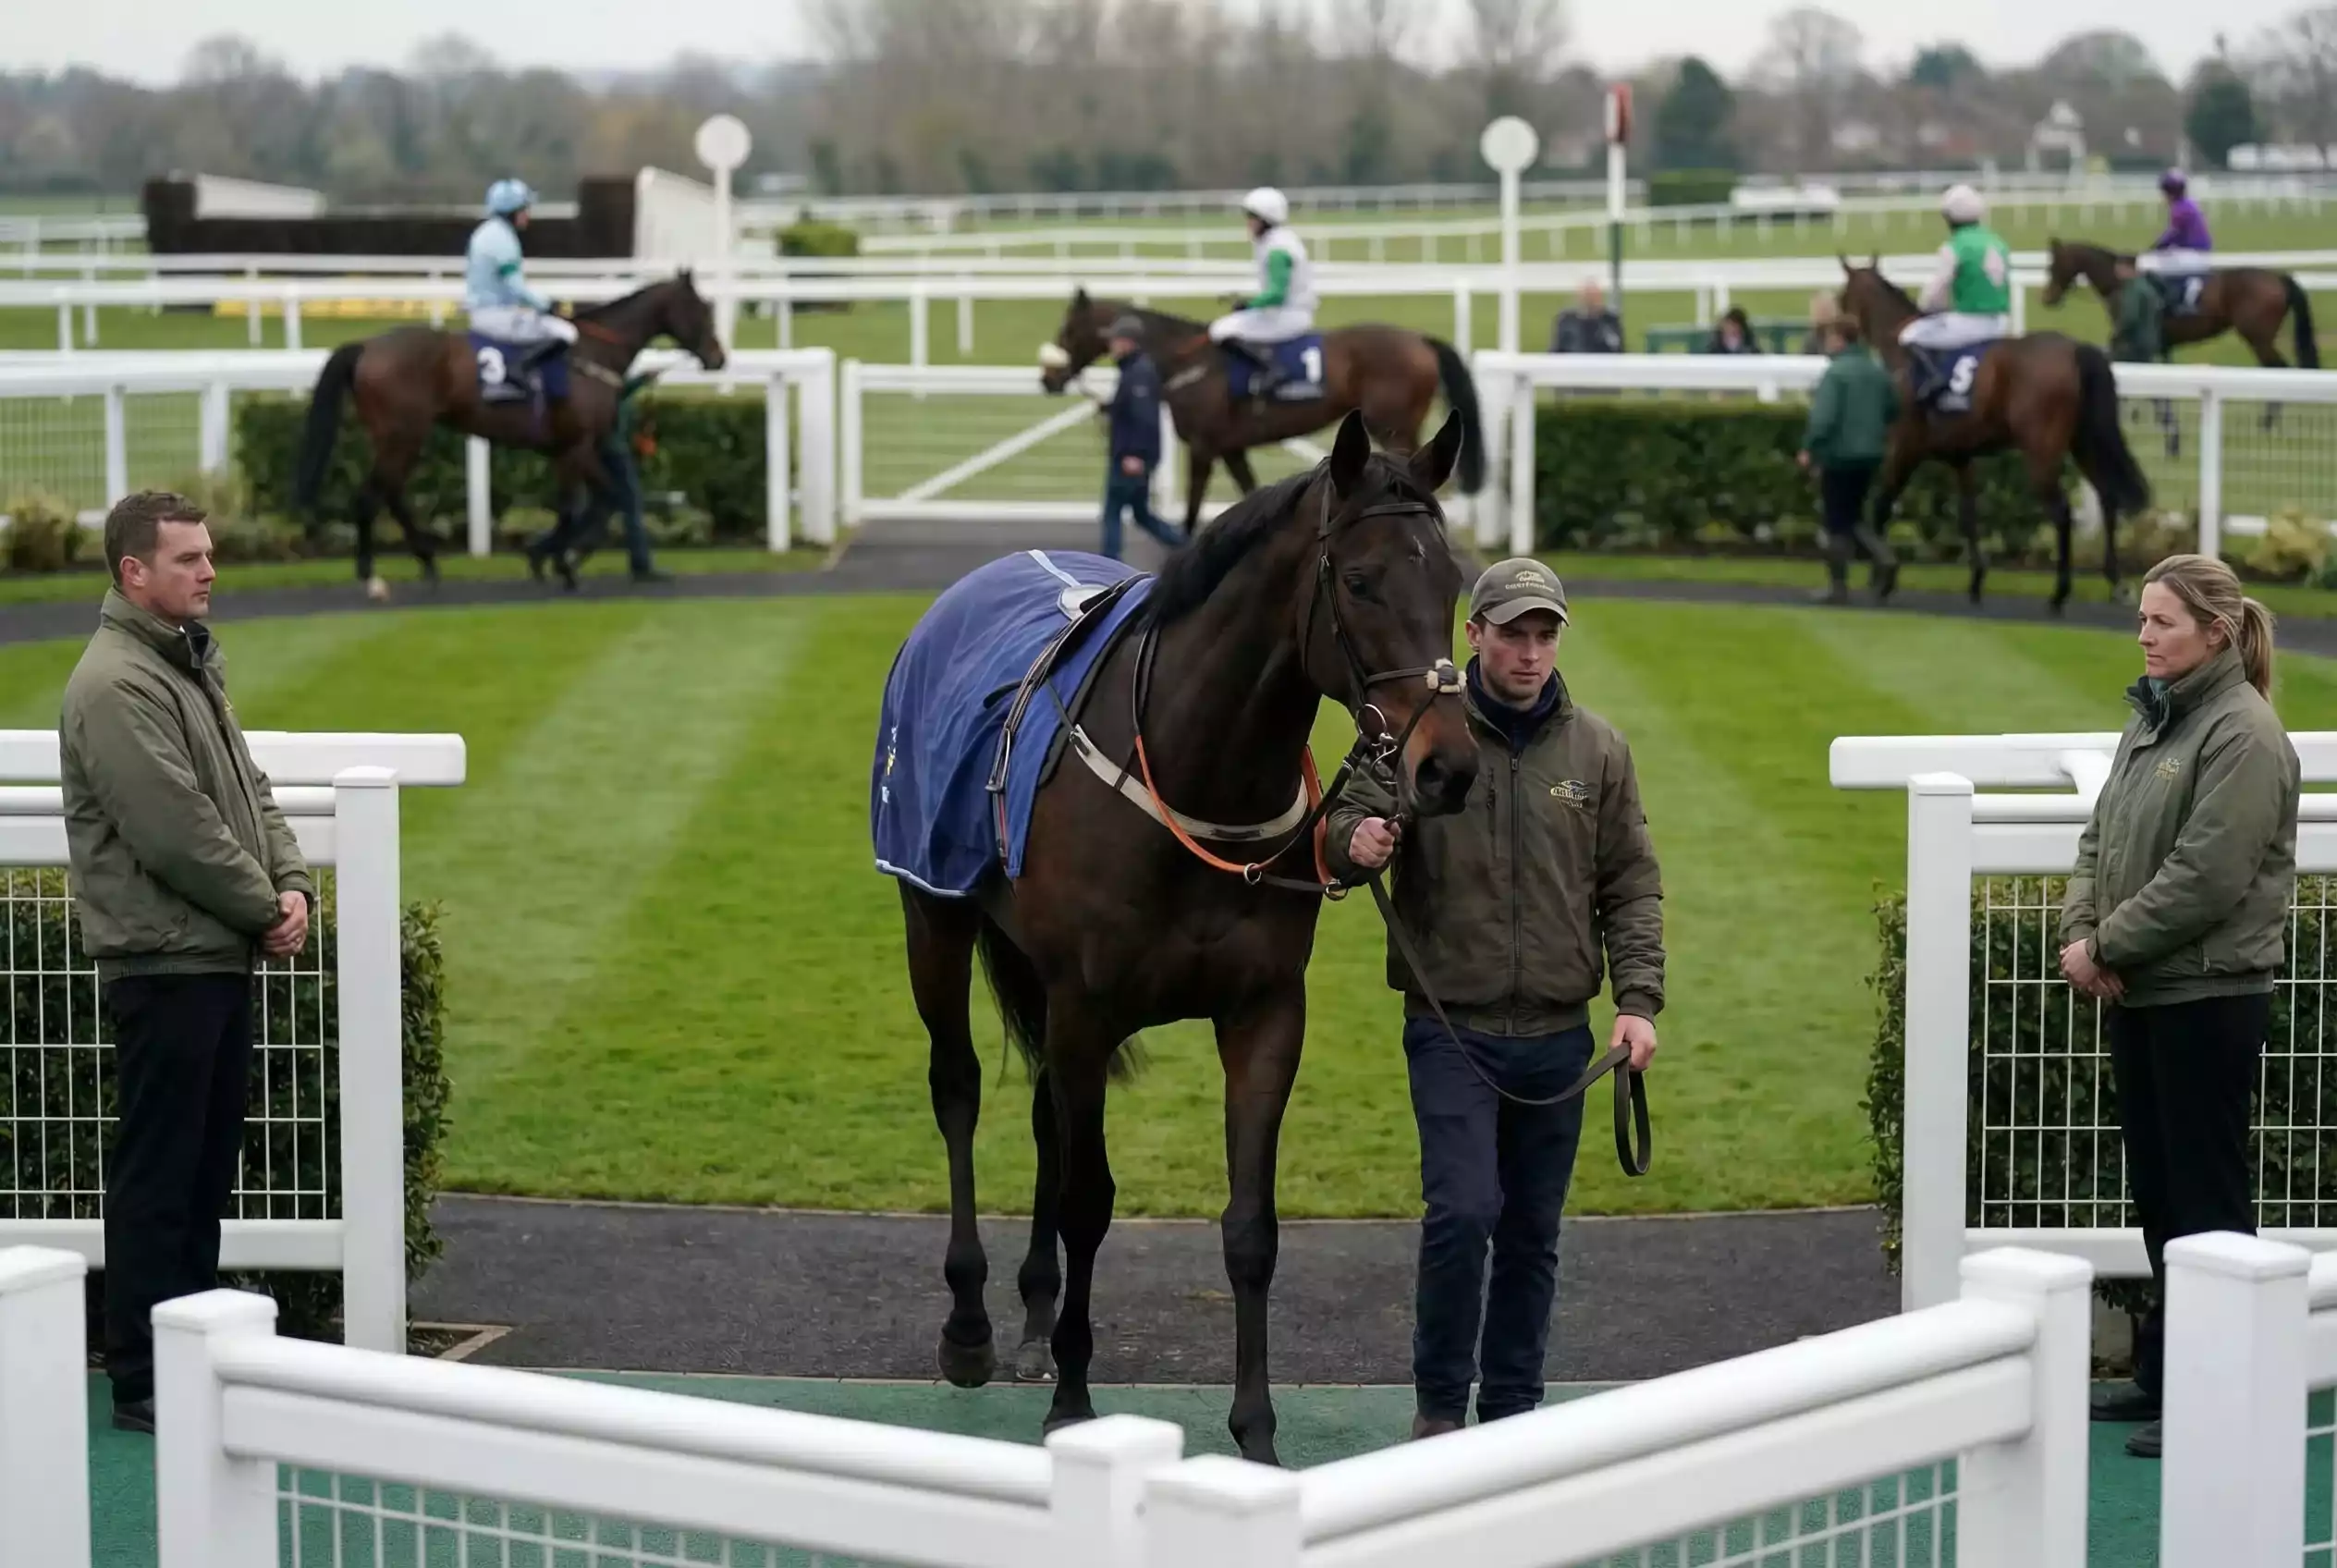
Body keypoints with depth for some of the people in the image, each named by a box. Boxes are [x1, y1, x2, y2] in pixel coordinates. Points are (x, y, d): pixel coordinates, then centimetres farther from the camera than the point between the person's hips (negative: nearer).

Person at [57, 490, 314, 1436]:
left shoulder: (196, 664, 14)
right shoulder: (117, 686, -17)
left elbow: (249, 791, 17)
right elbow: (177, 833, -21)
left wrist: (292, 885, 0)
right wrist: (265, 909, -11)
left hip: (223, 959, 10)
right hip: (164, 966, -10)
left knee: (208, 1170, 15)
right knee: (157, 1177, -4)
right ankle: (143, 1383, 1)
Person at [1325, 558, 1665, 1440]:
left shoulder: (1597, 750, 7)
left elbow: (1630, 886, 9)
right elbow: (1348, 826, -4)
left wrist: (1639, 998, -3)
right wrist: (1353, 844, -28)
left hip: (1557, 1036, 3)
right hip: (1451, 1029, -3)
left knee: (1532, 1233, 10)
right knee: (1463, 1211, -14)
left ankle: (1513, 1408, 21)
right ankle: (1439, 1403, 2)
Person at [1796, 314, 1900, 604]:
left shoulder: (1835, 373, -16)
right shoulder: (1878, 372, 8)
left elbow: (1824, 417, -23)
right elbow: (1893, 409, 17)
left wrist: (1809, 449, -14)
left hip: (1839, 454, -7)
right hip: (1870, 455, 7)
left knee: (1837, 523, 3)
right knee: (1854, 517, 19)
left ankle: (1838, 587, 6)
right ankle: (1883, 558, -3)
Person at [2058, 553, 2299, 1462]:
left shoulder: (2243, 734, -16)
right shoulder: (2152, 718, 11)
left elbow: (2206, 877, -21)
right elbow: (2102, 837, 14)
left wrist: (2110, 946, -15)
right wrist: (2079, 932, -2)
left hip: (2208, 997, -9)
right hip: (2138, 992, 9)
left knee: (2205, 1192, -3)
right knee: (2157, 1187, 15)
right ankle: (2164, 1371, 25)